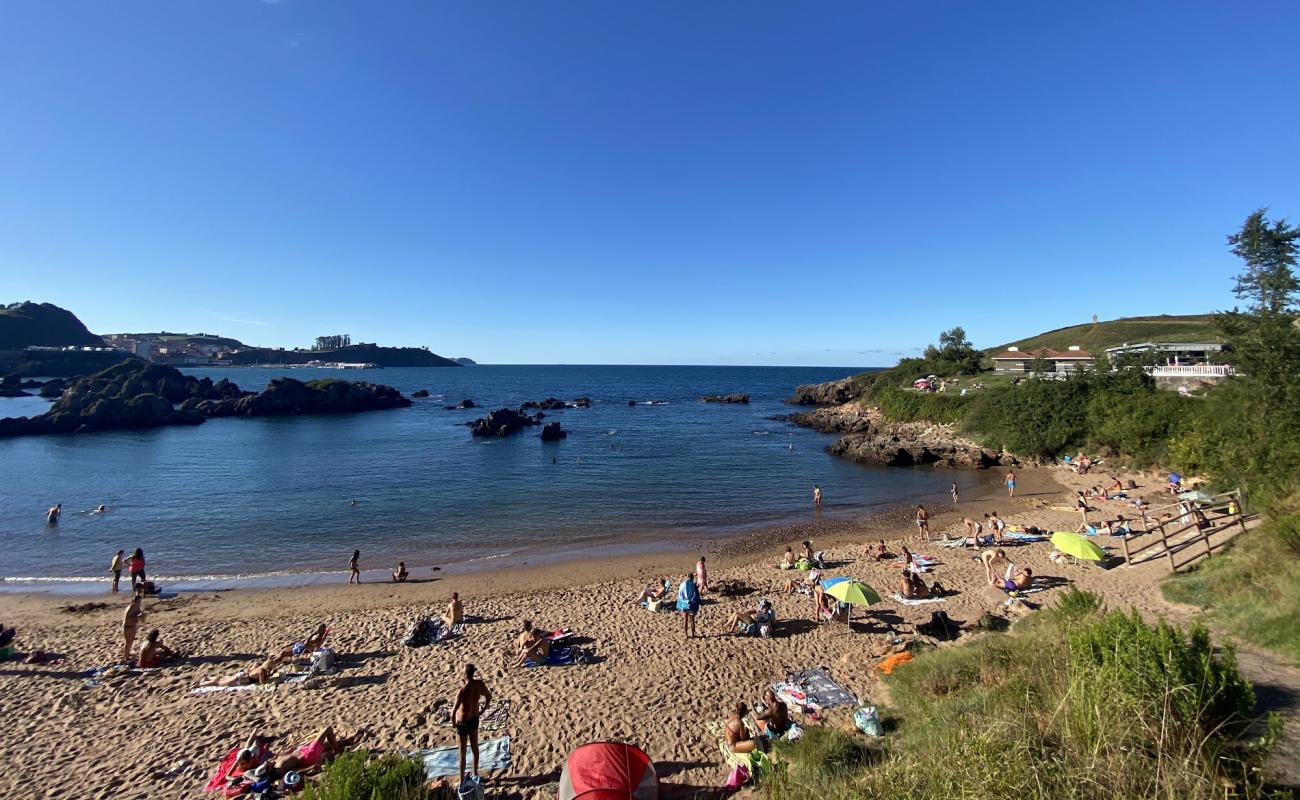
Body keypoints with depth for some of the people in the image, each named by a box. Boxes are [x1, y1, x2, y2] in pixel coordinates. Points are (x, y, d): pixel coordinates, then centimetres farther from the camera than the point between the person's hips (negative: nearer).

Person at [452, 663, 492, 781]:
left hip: (463, 723, -6)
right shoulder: (480, 683, -16)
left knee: (462, 752, 12)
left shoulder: (462, 691, -33)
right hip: (474, 719, 6)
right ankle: (475, 773, 43)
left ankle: (462, 781, 25)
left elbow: (453, 712, -29)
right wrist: (482, 711, 11)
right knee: (474, 747, 24)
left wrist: (453, 722, -7)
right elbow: (489, 696, 0)